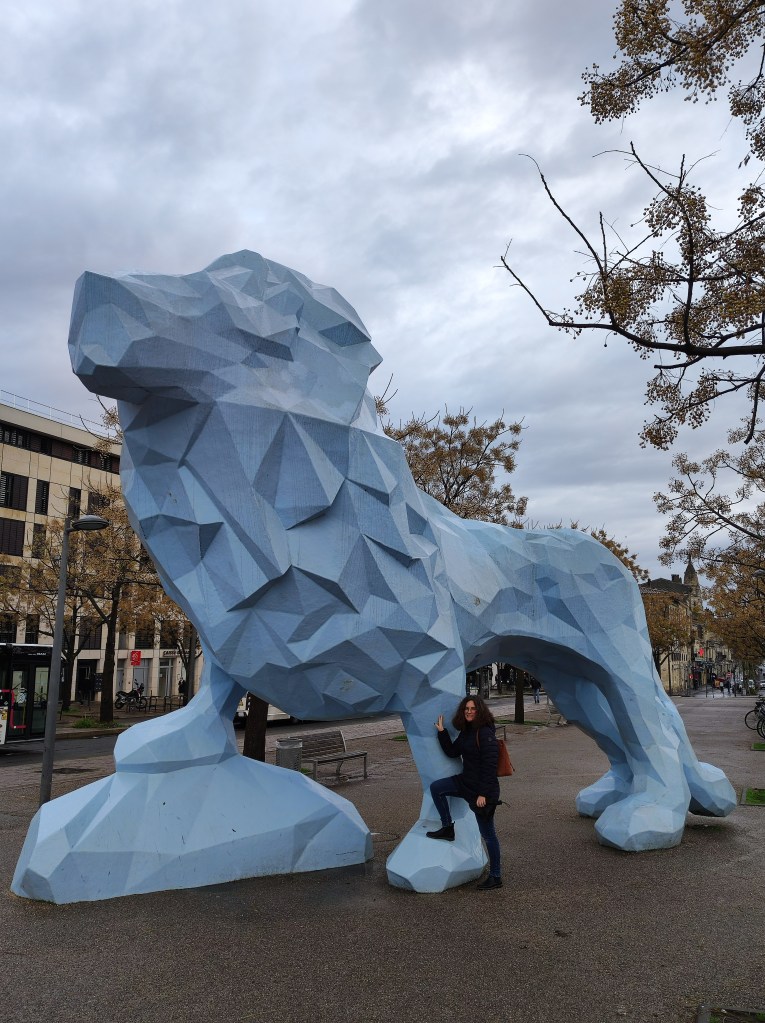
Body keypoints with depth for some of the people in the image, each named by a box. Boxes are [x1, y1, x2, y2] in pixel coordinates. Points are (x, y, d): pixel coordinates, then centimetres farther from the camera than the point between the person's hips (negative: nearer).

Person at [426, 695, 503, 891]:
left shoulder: (486, 734, -21)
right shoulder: (466, 732, 7)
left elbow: (490, 765, -23)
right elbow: (452, 752, 11)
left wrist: (483, 794, -23)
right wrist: (442, 732, 2)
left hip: (484, 790, -8)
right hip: (466, 783, 9)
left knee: (488, 834, 2)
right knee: (436, 787, 7)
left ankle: (495, 877, 15)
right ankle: (447, 828, 20)